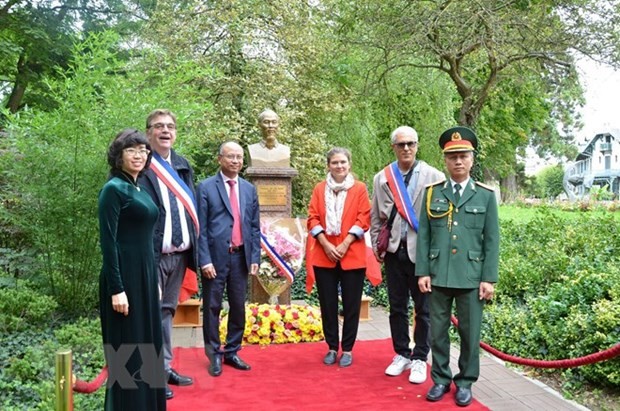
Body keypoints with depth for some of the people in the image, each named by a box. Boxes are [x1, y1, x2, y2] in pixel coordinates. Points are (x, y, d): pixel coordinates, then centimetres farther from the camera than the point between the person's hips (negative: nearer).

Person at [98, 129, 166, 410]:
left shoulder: (140, 189, 13)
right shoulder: (113, 189, -11)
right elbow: (107, 242, -16)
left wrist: (153, 279, 18)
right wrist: (116, 289, -20)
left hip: (145, 273, 9)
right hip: (124, 276, -9)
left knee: (146, 344, 16)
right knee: (126, 350, 2)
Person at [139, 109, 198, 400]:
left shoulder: (183, 165, 14)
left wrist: (193, 246, 9)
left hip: (179, 253, 7)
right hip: (152, 254, -7)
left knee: (167, 310, 16)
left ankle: (164, 367, 28)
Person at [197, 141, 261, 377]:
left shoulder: (249, 189, 11)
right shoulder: (206, 187, -3)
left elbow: (254, 227, 11)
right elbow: (200, 227, -6)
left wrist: (255, 258, 4)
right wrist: (205, 260, -12)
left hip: (241, 257, 4)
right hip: (215, 256, -4)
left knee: (239, 307, 10)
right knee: (212, 307, 5)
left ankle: (232, 352, 24)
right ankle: (214, 355, 19)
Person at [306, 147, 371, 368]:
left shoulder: (359, 188, 3)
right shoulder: (319, 188, 8)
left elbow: (363, 219, -3)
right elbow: (313, 219, 3)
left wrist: (344, 245, -12)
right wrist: (326, 245, -10)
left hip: (352, 255, -1)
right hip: (324, 255, 2)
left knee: (351, 304, 4)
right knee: (328, 304, 7)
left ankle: (347, 349, 17)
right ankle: (332, 348, 20)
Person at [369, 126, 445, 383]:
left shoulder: (433, 176, -4)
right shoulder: (382, 178, 6)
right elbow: (375, 217, 10)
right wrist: (377, 247, 6)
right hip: (394, 251, 3)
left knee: (423, 309, 7)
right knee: (397, 307, 13)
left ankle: (419, 359, 20)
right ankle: (401, 354, 28)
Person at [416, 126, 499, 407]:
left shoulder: (486, 195, 3)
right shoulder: (432, 193, 5)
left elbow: (492, 240, 1)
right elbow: (423, 235, 3)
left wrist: (488, 278, -4)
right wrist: (422, 272, -2)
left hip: (471, 277, -1)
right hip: (438, 276, 1)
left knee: (469, 332, 8)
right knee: (438, 330, 10)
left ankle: (465, 382, 25)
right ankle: (440, 379, 26)